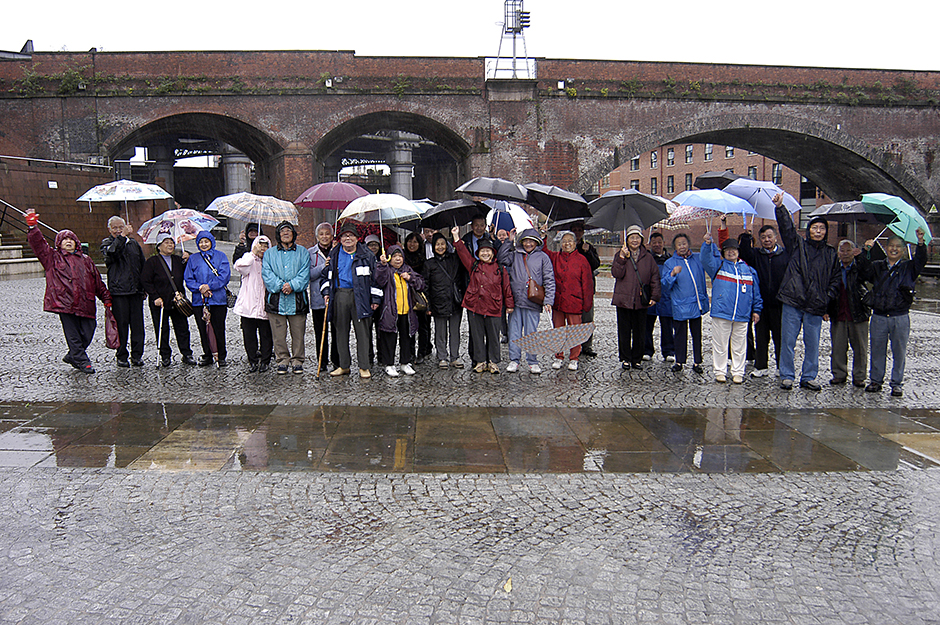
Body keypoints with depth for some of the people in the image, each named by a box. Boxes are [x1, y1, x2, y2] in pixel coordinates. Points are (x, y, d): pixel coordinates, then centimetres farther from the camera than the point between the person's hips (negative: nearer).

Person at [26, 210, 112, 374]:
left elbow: (98, 282, 22)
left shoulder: (86, 260, 21)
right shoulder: (53, 257, 11)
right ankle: (82, 361, 6)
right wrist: (32, 227, -15)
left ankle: (72, 356, 23)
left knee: (87, 334, 1)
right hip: (64, 303, -3)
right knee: (73, 334, -3)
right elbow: (38, 244, -2)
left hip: (85, 304, 3)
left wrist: (106, 299, 20)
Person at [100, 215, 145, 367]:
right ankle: (122, 356, 8)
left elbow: (142, 265, 21)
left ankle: (137, 355, 10)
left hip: (136, 290, 3)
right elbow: (110, 252, -21)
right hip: (118, 291, -3)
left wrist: (144, 286, 15)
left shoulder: (133, 243, 16)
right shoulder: (107, 243, 5)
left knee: (137, 324, 3)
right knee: (121, 324, 0)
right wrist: (122, 236, -28)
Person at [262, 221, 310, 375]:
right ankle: (282, 360, 12)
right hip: (276, 299, 1)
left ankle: (297, 360, 11)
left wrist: (292, 285, -15)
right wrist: (280, 286, -14)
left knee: (298, 333, 1)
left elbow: (304, 274, 1)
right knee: (278, 333, 2)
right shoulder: (270, 253, 13)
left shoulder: (302, 252, 11)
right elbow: (266, 273, 1)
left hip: (297, 299, -1)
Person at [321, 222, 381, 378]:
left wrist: (375, 299, 0)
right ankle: (344, 365, 17)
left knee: (363, 331, -3)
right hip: (340, 296, 3)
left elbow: (375, 277, 6)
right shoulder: (333, 255, 13)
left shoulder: (367, 255, 6)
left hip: (360, 296, -2)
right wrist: (326, 292, 5)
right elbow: (326, 275, 21)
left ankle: (364, 367, 4)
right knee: (341, 331, 7)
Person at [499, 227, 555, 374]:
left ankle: (533, 362, 10)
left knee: (531, 333, 2)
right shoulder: (515, 254, 12)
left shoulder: (543, 257, 5)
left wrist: (548, 301, -5)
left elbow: (549, 281, 3)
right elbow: (500, 258, 1)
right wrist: (510, 241, -1)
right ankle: (514, 360, 11)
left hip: (533, 302, -2)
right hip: (515, 300, 2)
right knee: (514, 331, 4)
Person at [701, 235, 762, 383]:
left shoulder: (748, 270, 15)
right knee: (720, 344, 2)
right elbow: (706, 259, -12)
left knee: (739, 345, 7)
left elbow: (756, 291, 19)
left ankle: (738, 373, 16)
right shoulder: (718, 265, 8)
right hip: (721, 312, -2)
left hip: (742, 315, 2)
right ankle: (720, 372, 12)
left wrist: (756, 310, 15)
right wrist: (707, 244, -28)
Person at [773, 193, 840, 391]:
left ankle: (808, 377, 18)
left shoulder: (831, 254, 13)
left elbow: (836, 279, 16)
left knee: (812, 343, 6)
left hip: (815, 307, 2)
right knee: (788, 341, 1)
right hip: (792, 302, -2)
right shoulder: (798, 245, 8)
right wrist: (780, 208, -17)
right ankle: (786, 376, 12)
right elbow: (787, 227, -4)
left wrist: (828, 297, 2)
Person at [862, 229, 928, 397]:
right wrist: (866, 251, -8)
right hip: (878, 317, 1)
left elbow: (920, 261, -7)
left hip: (900, 318, -1)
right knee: (877, 350, 6)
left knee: (899, 352, 3)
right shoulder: (876, 267, 12)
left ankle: (897, 383, 13)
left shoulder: (908, 268, 8)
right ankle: (875, 380, 18)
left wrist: (921, 243, -23)